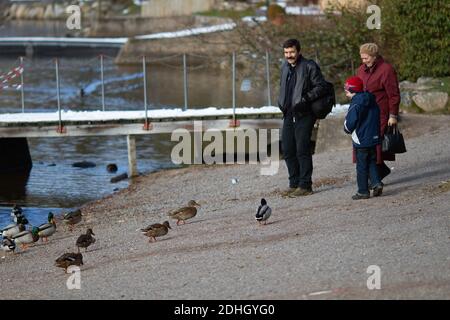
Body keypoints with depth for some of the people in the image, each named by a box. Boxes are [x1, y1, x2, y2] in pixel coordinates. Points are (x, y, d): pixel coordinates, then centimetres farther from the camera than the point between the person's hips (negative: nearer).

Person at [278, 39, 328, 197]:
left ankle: (305, 185, -3)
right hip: (289, 115, 7)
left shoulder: (309, 66, -8)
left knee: (302, 150, -8)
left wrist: (305, 99, -19)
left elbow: (321, 87, -11)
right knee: (287, 150, 8)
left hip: (304, 115, -7)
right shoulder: (285, 67, 15)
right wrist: (281, 102, 12)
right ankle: (294, 184, 17)